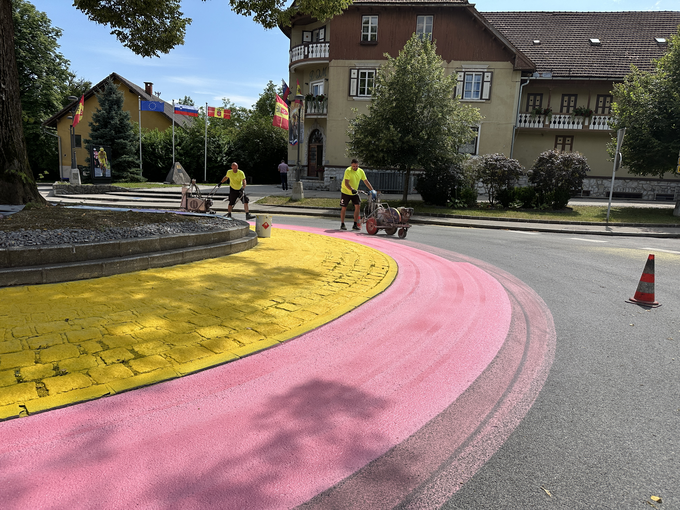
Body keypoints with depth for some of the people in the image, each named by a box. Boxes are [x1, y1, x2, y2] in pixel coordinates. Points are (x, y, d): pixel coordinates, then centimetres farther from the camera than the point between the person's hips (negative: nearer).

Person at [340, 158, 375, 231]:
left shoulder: (361, 171, -3)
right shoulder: (348, 171, -19)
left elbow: (366, 182, 2)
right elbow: (346, 183, -26)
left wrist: (372, 190, -4)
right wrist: (352, 189, -40)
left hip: (355, 193, 4)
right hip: (345, 192, -4)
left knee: (357, 206, -8)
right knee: (344, 208, 2)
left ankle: (355, 225, -1)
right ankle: (342, 225, 14)